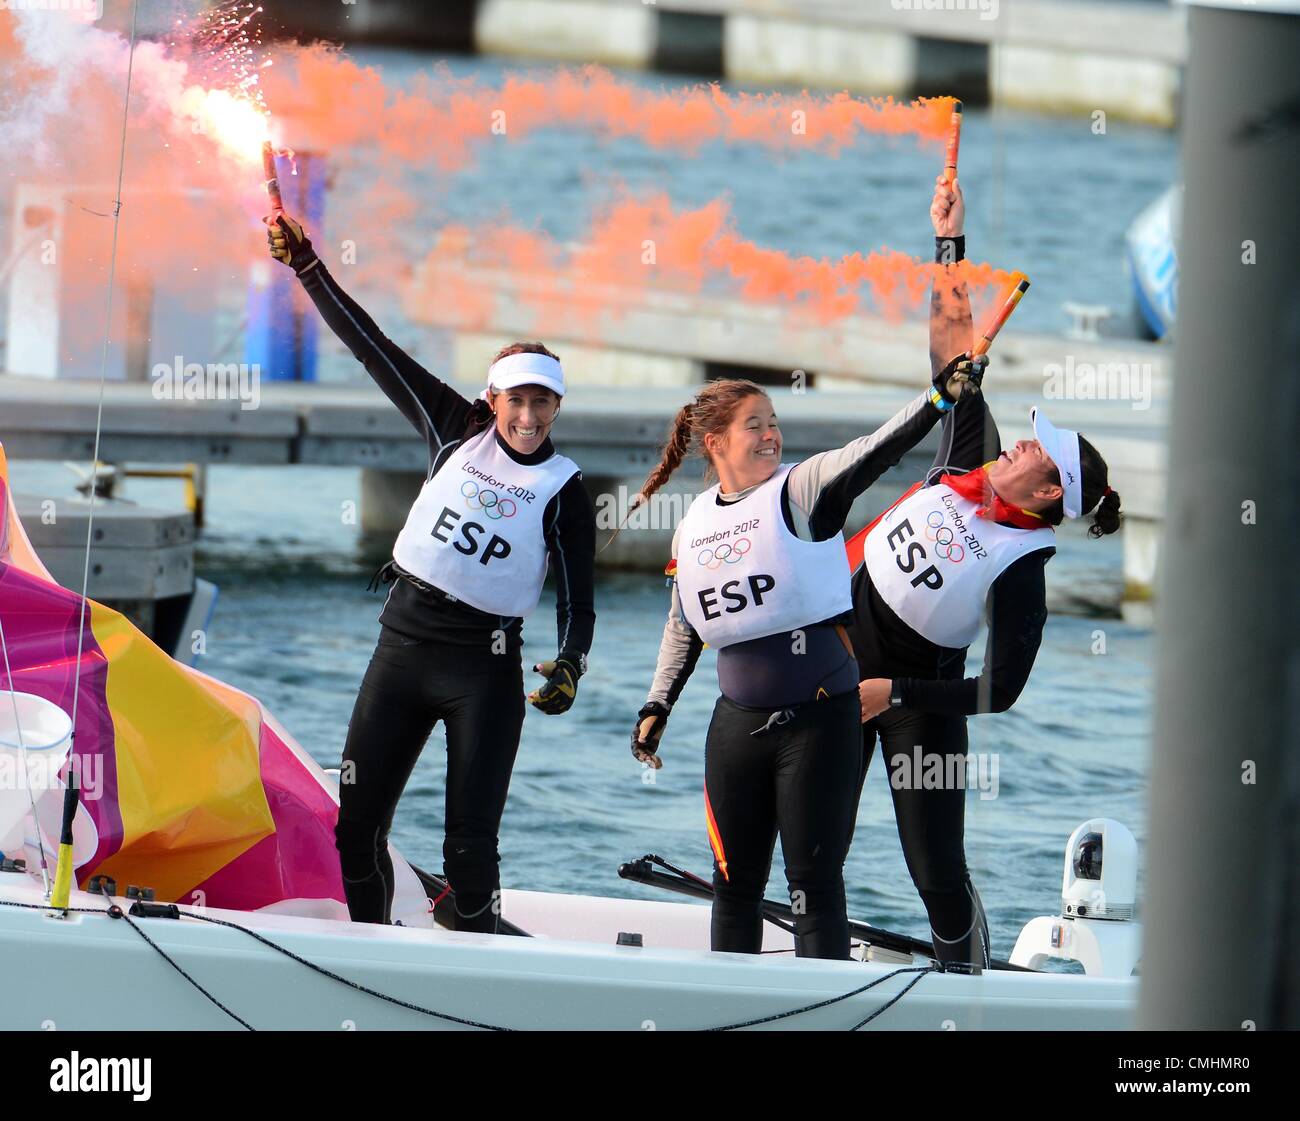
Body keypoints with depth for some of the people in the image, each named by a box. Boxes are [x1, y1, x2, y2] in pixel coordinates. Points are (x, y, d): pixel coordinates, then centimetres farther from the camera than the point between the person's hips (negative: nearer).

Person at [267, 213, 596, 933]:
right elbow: (374, 350, 5)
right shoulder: (460, 431, 5)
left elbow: (577, 602, -4)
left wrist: (568, 668, -24)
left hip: (485, 672, -3)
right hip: (403, 644, 3)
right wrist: (306, 267, 2)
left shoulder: (563, 490, -2)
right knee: (356, 827, 1)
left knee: (469, 848, -8)